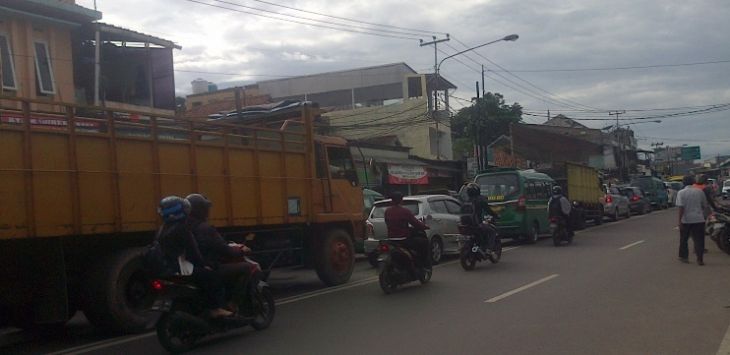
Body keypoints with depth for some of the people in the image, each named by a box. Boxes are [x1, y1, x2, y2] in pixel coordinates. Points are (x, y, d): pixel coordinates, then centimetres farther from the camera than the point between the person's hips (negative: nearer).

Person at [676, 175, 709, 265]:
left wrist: (680, 221, -11)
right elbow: (704, 206, 9)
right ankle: (700, 259, -1)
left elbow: (681, 208, -13)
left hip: (686, 220, -2)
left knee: (684, 239, 14)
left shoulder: (681, 193, -7)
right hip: (699, 219, 2)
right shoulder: (700, 192, 3)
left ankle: (683, 256, 21)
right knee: (699, 240, 3)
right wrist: (705, 216, 22)